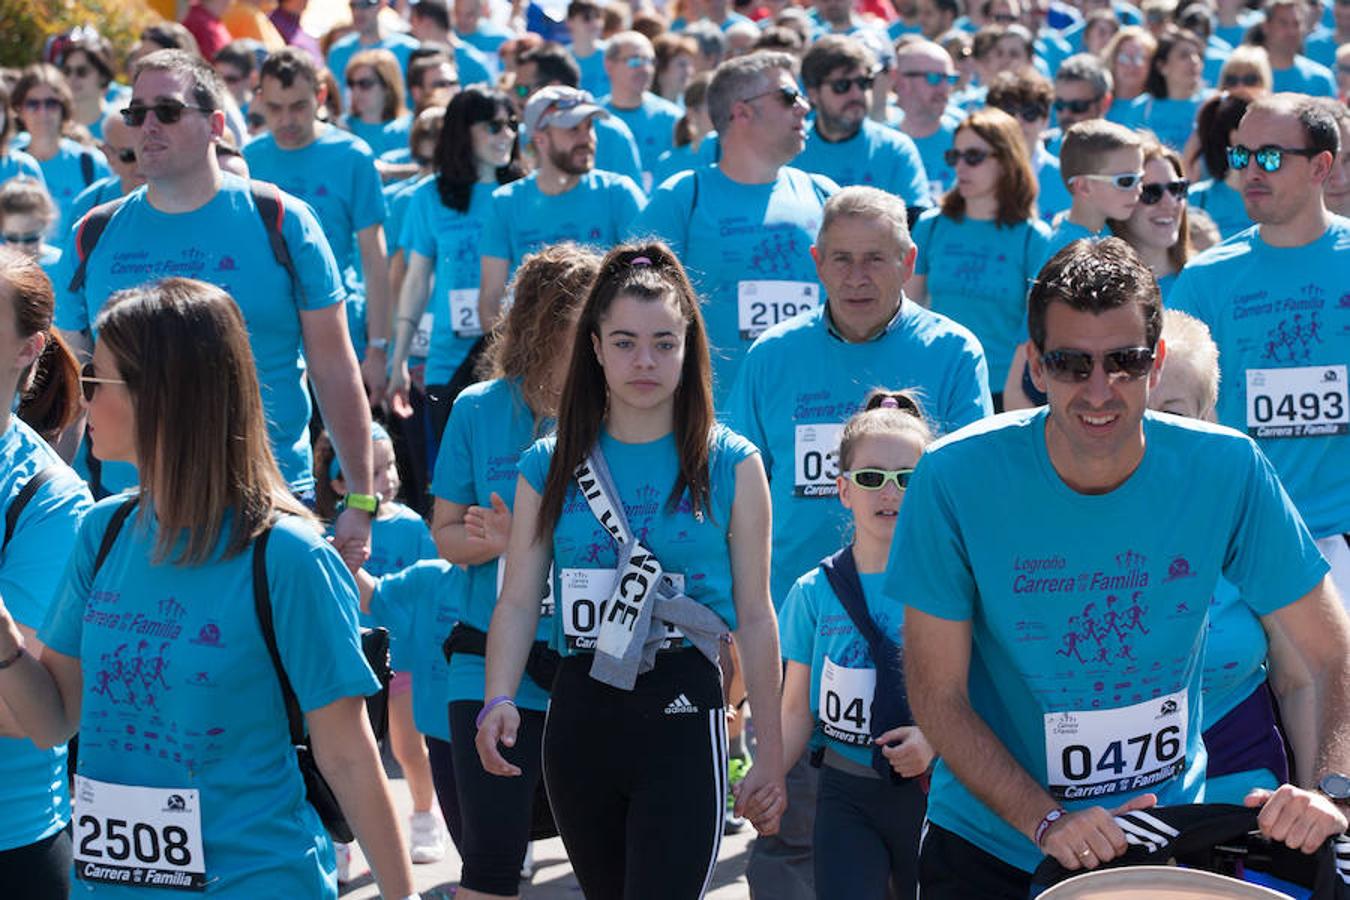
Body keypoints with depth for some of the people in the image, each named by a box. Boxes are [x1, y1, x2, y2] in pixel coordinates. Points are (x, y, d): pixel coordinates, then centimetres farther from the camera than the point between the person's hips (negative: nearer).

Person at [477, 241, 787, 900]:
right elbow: (518, 600, 0)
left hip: (683, 715, -3)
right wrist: (498, 701, -18)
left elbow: (754, 617, 1)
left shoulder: (730, 466, 0)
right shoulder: (549, 467, 6)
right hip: (580, 711, 3)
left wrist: (770, 757, 1)